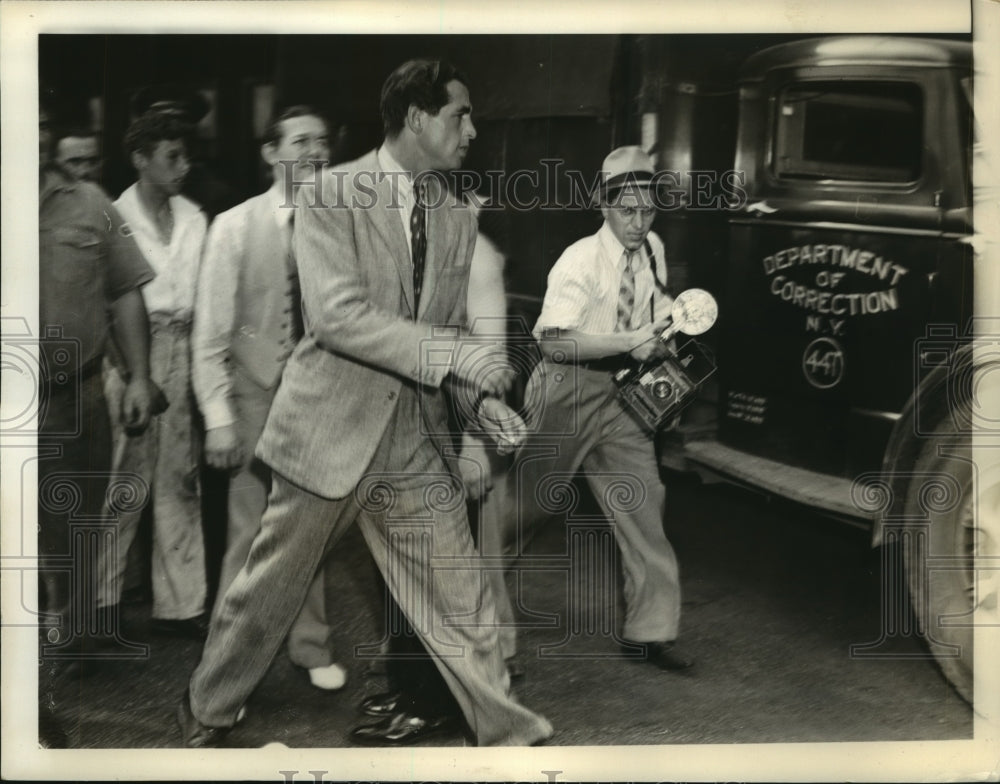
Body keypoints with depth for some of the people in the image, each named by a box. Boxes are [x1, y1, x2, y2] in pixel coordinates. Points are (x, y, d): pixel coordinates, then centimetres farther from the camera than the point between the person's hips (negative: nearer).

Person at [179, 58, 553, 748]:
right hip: (330, 430, -4)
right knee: (270, 590, 10)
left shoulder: (457, 219, 9)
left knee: (461, 600, 6)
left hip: (417, 440, 4)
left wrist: (481, 399, -5)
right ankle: (207, 715, 32)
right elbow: (337, 316, -21)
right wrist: (457, 354, -24)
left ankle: (511, 736, 19)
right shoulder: (331, 196, -9)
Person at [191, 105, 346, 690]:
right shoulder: (236, 226, -5)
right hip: (259, 393, -1)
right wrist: (218, 416, -9)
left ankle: (311, 647, 29)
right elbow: (211, 331, -5)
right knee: (250, 530, 4)